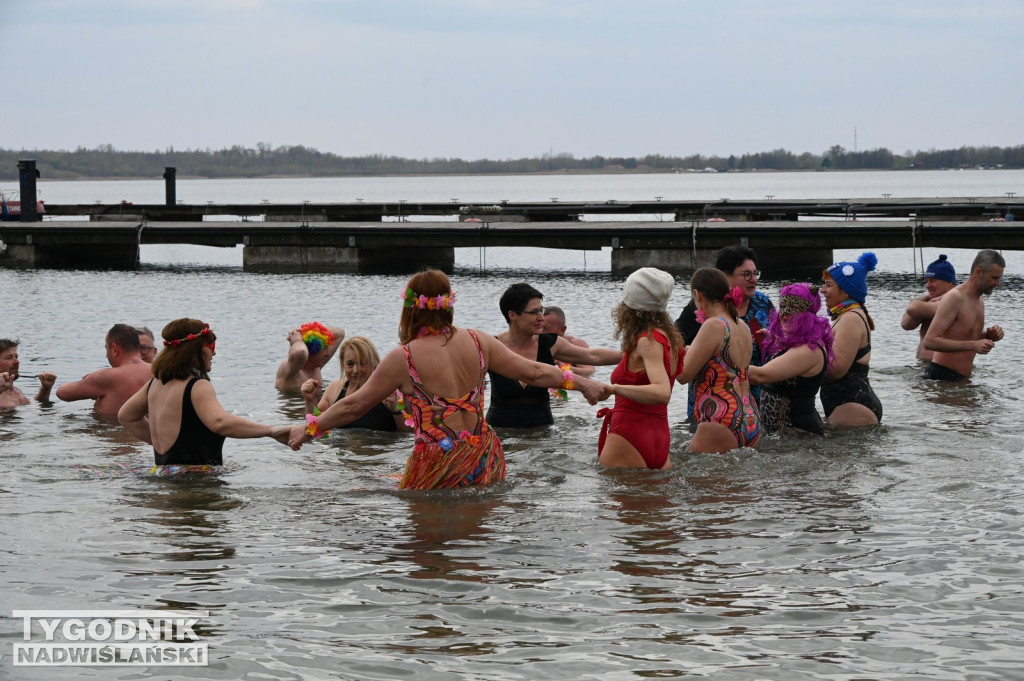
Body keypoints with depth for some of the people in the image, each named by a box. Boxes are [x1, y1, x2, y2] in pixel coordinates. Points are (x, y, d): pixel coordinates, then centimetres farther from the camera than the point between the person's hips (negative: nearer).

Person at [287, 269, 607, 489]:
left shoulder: (403, 359, -5)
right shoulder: (478, 342, 6)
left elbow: (354, 405, 3)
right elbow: (532, 372, 13)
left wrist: (310, 428, 17)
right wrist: (580, 382, 27)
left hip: (438, 470, -5)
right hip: (486, 464, 5)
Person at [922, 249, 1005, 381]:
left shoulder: (979, 301, 13)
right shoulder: (954, 298, -15)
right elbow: (929, 341, -24)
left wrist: (989, 336, 4)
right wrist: (973, 345, -28)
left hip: (962, 378, 9)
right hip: (941, 376, -9)